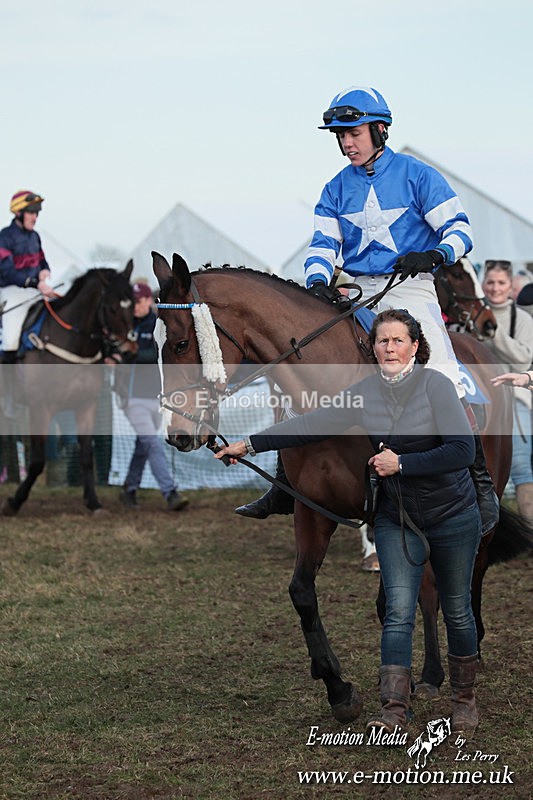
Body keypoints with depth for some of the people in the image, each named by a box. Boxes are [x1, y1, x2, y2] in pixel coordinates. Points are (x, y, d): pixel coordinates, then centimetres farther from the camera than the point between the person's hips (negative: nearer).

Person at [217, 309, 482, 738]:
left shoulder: (435, 385, -15)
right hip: (396, 519, 3)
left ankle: (465, 699, 26)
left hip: (452, 516, -3)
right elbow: (311, 425, 3)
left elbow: (463, 450, -21)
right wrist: (250, 443, 2)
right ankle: (394, 709, -15)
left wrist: (401, 464, -22)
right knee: (399, 611, -8)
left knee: (457, 610, 8)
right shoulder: (365, 392, -1)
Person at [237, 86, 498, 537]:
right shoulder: (337, 190, 12)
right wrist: (317, 281, -13)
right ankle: (285, 489, 3)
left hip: (411, 288, -5)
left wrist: (435, 254, -25)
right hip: (356, 293, 5)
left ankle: (481, 481, -9)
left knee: (443, 379, -24)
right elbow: (323, 245, 9)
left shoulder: (416, 176, -2)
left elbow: (459, 228, -4)